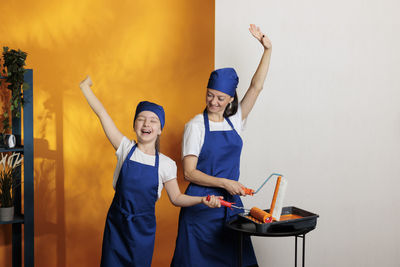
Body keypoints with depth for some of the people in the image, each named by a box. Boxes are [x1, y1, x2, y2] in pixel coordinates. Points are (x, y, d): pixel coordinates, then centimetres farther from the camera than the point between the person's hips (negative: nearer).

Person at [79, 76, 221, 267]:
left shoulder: (165, 164, -5)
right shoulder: (126, 149, -5)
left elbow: (176, 198, 2)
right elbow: (102, 114, -5)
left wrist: (203, 200, -13)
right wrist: (85, 86, -4)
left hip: (143, 229, 0)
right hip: (116, 224, 0)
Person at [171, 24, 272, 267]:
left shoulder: (234, 121, 6)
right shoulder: (196, 126, -6)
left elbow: (256, 87, 0)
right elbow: (189, 172, -10)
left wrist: (267, 50, -6)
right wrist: (224, 183, -18)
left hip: (231, 202, 4)